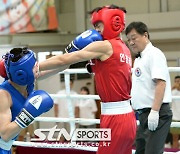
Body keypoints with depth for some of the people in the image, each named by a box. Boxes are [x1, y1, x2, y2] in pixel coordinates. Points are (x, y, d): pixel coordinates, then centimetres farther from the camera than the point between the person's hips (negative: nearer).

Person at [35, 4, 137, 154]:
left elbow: (64, 60, -6)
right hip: (127, 116, 9)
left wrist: (33, 68, -1)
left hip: (115, 119, -9)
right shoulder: (123, 49, 15)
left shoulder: (104, 46, -9)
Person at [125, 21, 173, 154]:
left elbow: (161, 83, -20)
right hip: (144, 114, 10)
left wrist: (154, 111, -26)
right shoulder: (139, 59, 19)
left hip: (157, 115, -10)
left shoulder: (154, 54, -10)